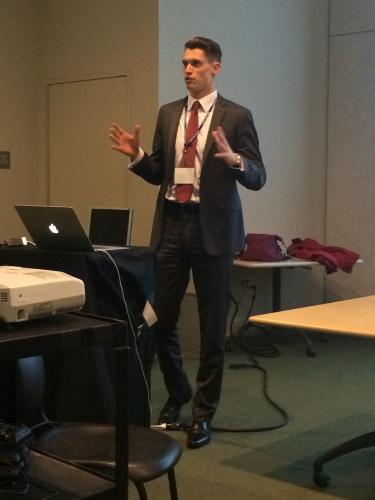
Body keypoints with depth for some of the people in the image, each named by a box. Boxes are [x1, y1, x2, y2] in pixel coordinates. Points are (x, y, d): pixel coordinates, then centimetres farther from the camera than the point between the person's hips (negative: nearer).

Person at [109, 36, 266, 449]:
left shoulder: (236, 116, -2)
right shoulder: (168, 113, 12)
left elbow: (258, 179, -7)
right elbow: (159, 174, 15)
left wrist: (234, 159, -26)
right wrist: (136, 156, -3)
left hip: (212, 228, -4)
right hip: (171, 224, 4)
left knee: (212, 326, 3)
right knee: (162, 320, 8)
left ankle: (203, 413, 17)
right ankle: (177, 394, 31)